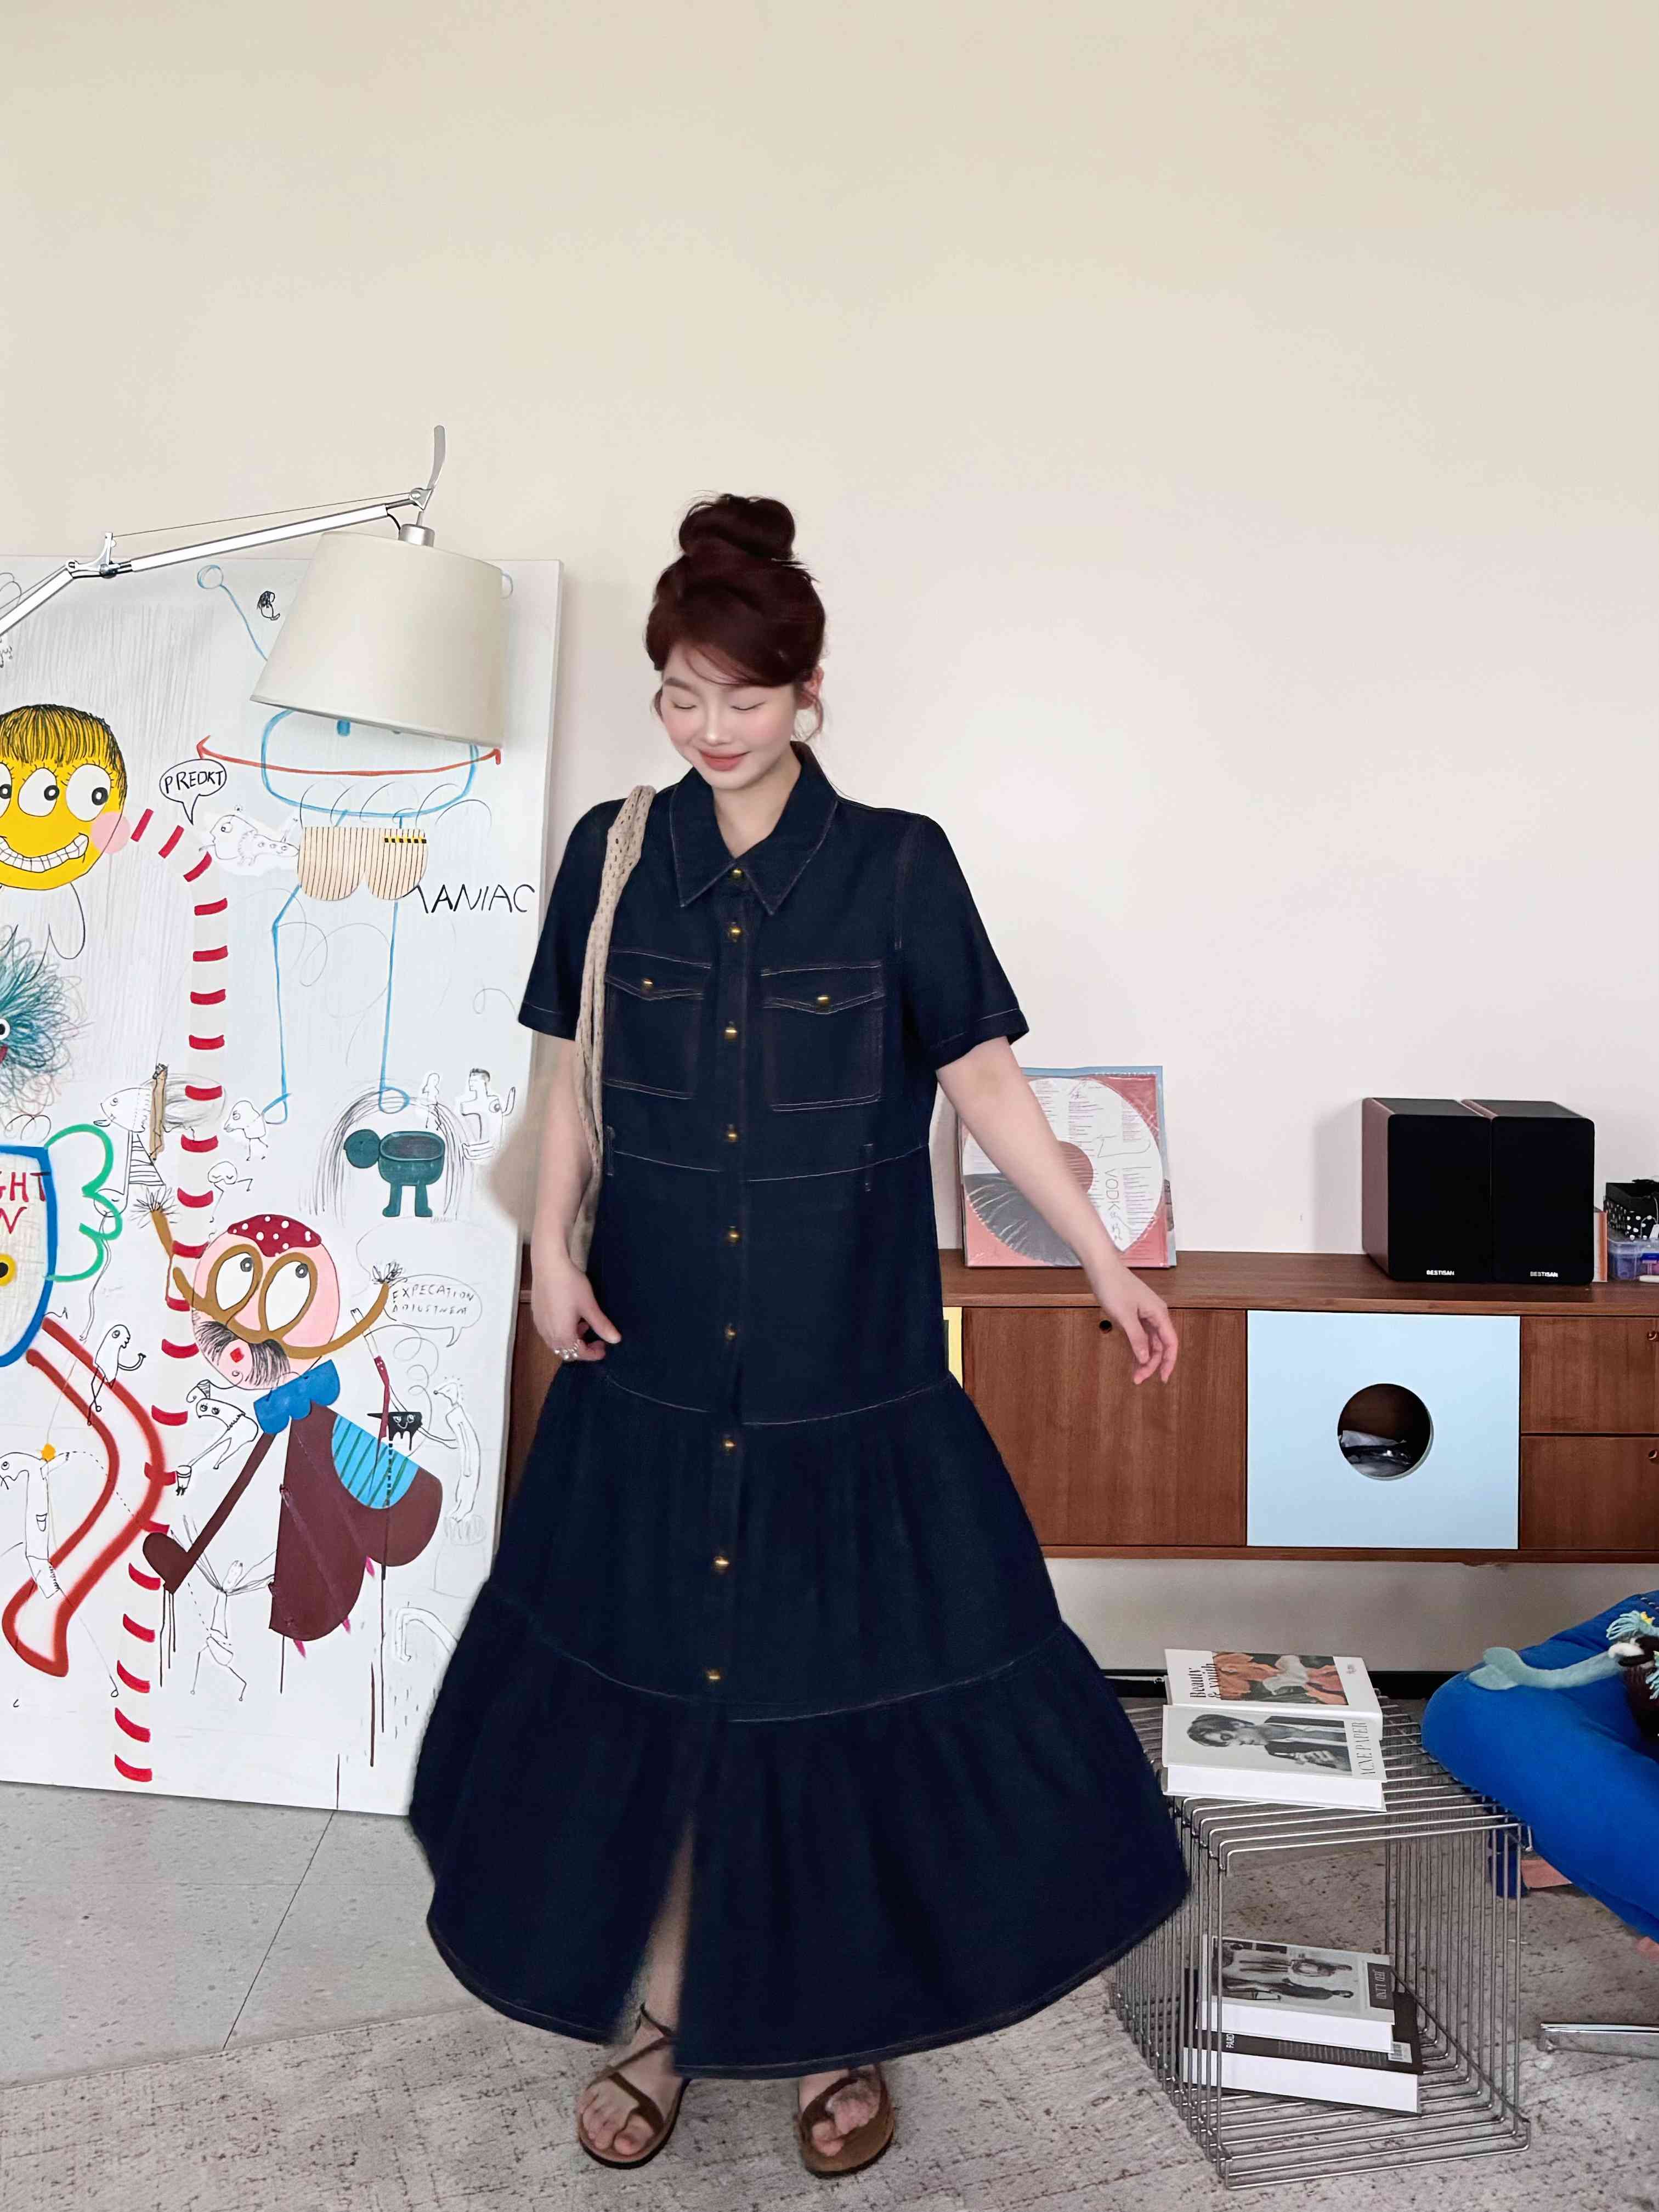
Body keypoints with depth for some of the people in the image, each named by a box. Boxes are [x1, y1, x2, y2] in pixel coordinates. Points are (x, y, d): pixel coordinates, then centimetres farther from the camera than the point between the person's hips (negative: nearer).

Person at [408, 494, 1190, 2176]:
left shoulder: (897, 864, -6)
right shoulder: (613, 853, 2)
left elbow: (983, 1081, -3)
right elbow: (574, 1077, 8)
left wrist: (1105, 1261, -4)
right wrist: (551, 1247, -3)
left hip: (845, 1362, -2)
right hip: (652, 1357, 3)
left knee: (847, 1678, 8)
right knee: (648, 1675, 12)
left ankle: (842, 2026, 33)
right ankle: (669, 2017, 35)